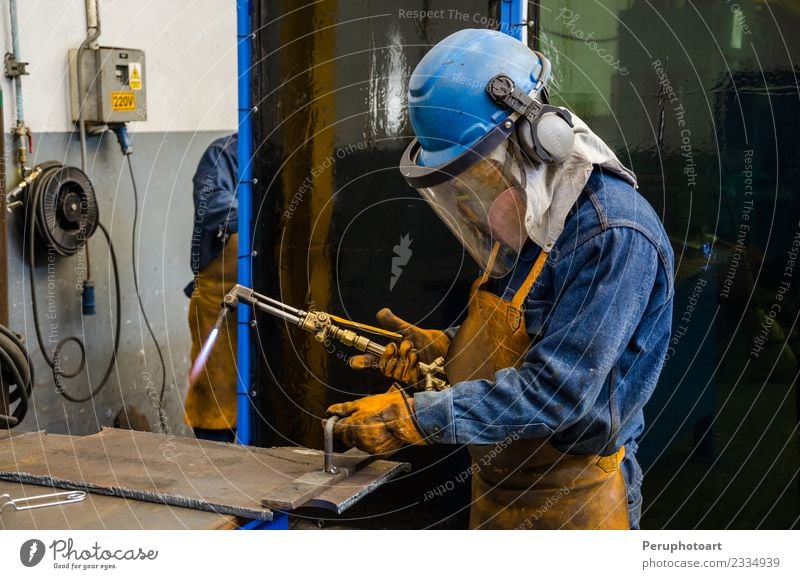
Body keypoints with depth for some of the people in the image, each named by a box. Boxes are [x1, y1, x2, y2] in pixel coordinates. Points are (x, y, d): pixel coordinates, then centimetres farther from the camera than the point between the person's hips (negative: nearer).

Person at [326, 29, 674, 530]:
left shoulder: (614, 234, -25)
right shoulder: (525, 218, 3)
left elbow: (558, 389, -28)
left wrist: (415, 418, -26)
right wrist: (445, 346, -1)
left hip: (572, 503, -8)